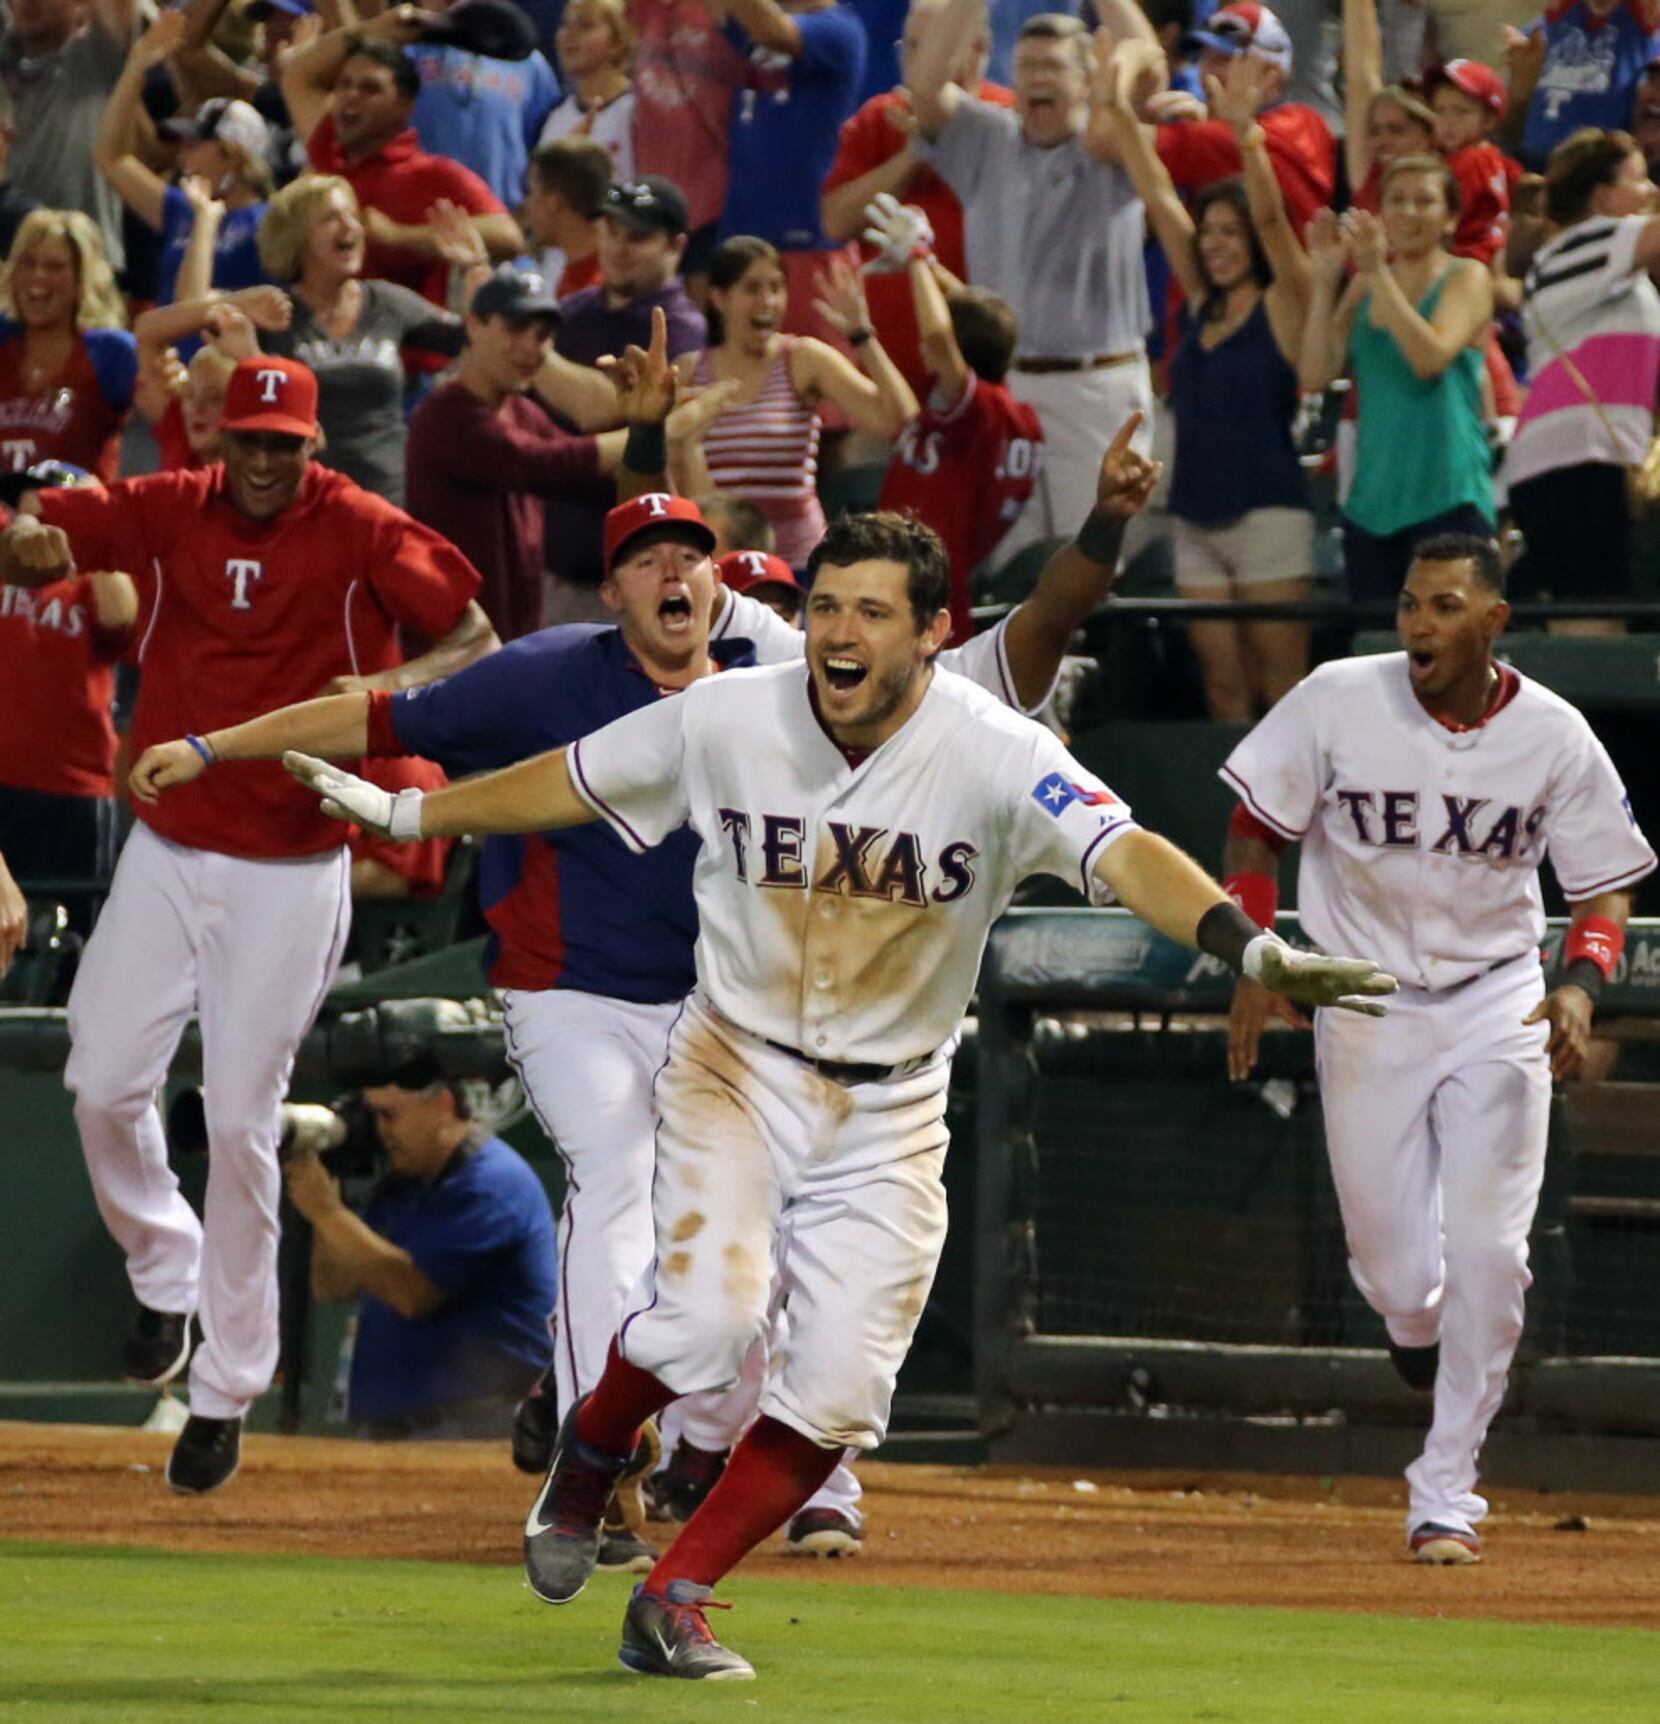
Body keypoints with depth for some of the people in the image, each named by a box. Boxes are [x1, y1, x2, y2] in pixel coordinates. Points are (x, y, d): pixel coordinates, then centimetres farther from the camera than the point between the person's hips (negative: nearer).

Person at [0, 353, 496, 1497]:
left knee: (241, 1122, -2)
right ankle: (165, 1275, 28)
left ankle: (227, 1391, 7)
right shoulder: (168, 513, 1)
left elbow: (478, 641, -10)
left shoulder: (361, 533, -8)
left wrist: (391, 684, -31)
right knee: (104, 1083, -1)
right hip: (166, 854, 3)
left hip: (289, 875, -3)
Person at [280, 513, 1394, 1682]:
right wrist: (403, 815, 14)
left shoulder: (996, 757, -20)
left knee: (840, 1387, -4)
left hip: (888, 1113, 1)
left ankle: (674, 1602, 13)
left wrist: (1248, 947, -52)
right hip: (737, 1068, -1)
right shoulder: (724, 722, -12)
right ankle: (590, 1455, 11)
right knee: (710, 1314, -22)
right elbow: (570, 783, 6)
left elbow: (1121, 852, -35)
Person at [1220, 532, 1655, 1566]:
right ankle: (1420, 1330, 40)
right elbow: (1257, 826, 2)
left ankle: (1446, 1498, 2)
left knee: (1488, 1260, -10)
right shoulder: (1338, 703, -11)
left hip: (1498, 1007, 0)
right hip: (1366, 1011, 0)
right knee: (1395, 1275, 1)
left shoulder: (1553, 736, -9)